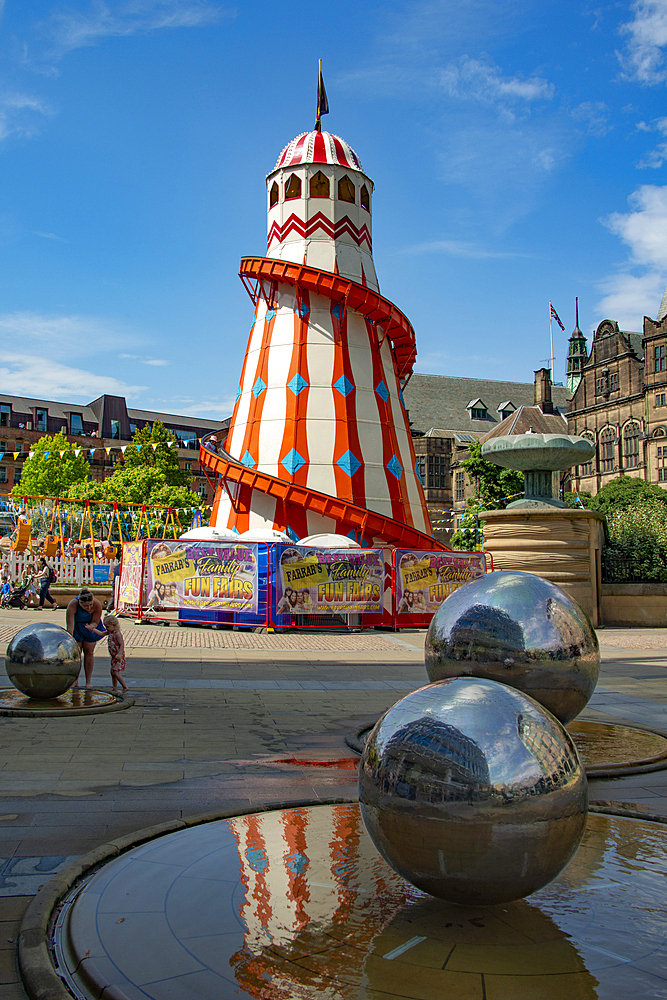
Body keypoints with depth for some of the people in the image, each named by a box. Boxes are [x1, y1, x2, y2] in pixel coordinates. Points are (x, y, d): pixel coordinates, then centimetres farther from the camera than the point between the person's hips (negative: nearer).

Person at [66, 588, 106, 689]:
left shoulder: (97, 605, -32)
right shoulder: (72, 605, -36)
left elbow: (95, 622, -19)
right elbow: (70, 626, -37)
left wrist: (91, 626, -41)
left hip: (90, 625, 1)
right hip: (76, 627, -1)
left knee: (89, 652, -1)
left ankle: (88, 682, 4)